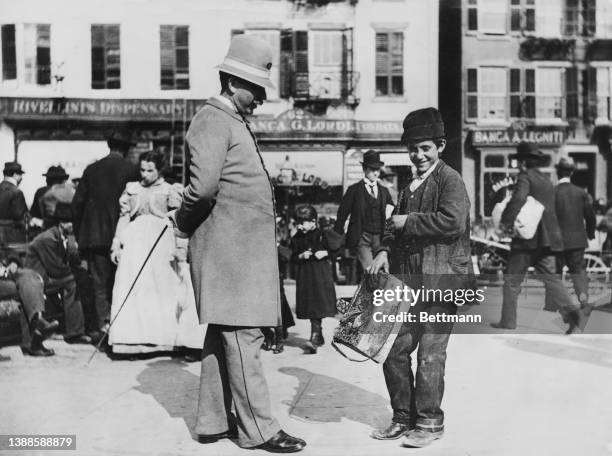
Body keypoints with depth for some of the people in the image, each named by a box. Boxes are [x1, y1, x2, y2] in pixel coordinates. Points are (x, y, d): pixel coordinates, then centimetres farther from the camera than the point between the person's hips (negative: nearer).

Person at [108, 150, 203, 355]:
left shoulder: (170, 191, 4)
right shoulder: (132, 189, 15)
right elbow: (123, 217, 15)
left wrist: (180, 250, -9)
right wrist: (116, 245, 8)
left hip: (161, 244, -3)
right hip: (135, 243, 3)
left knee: (164, 290, -3)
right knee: (133, 290, -2)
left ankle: (165, 336, 1)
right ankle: (135, 339, 1)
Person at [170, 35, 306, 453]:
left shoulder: (235, 122, 21)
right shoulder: (214, 122, -11)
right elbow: (204, 185, -25)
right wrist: (185, 222, -10)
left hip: (244, 248, 10)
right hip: (229, 248, -10)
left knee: (222, 336, 13)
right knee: (243, 336, -5)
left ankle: (214, 422, 22)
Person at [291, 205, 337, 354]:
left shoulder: (322, 235, -3)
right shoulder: (296, 238, 7)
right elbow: (293, 258, 7)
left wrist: (325, 253, -14)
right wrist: (301, 256, -11)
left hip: (320, 274, -4)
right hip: (304, 276, 4)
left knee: (318, 308, -10)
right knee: (310, 309, 8)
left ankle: (315, 337, -13)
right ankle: (318, 337, 20)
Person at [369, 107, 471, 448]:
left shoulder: (450, 179, -6)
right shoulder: (411, 186, 18)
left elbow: (453, 221, -20)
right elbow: (397, 224, 21)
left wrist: (409, 222, -13)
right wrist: (386, 250, 2)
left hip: (441, 281, -8)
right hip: (408, 279, 8)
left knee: (430, 353, 0)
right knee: (394, 349, 9)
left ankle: (430, 423, 15)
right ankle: (404, 417, 23)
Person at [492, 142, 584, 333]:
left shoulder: (525, 177, -7)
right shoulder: (546, 180, 19)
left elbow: (518, 199, -26)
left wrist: (505, 223, -20)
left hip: (528, 238, -7)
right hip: (548, 238, 7)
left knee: (512, 280, 4)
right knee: (549, 276, 6)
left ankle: (508, 321, 8)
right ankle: (571, 313, -11)